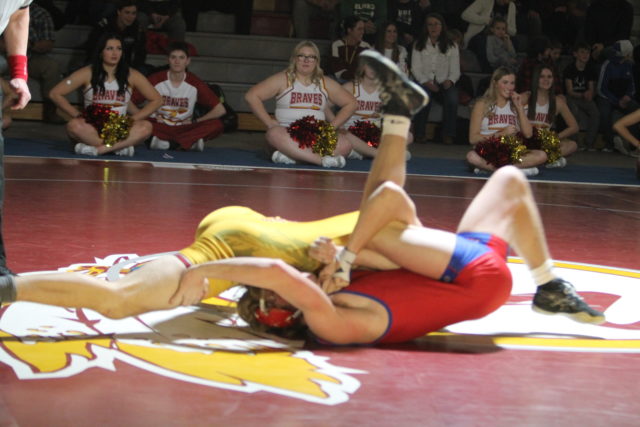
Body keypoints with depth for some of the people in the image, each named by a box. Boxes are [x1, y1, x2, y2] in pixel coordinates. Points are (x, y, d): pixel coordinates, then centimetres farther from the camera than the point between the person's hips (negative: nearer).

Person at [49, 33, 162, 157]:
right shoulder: (87, 73, 0)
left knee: (146, 127, -28)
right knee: (74, 125, -35)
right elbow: (55, 94, 0)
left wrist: (133, 119, -5)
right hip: (92, 130, -1)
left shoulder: (131, 75, 4)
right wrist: (78, 115, -10)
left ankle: (97, 149, -33)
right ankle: (122, 146, -30)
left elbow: (156, 100, 7)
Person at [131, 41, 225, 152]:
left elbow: (220, 110, 0)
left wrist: (195, 121, -5)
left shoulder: (195, 84, -1)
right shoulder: (156, 80, -4)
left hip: (184, 129, 1)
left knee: (217, 125, -24)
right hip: (159, 127, -1)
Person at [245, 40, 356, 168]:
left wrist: (332, 126, 8)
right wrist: (269, 122, -7)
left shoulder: (326, 84, 17)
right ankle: (322, 159, -43)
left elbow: (351, 103, 21)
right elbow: (251, 96, 0)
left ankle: (290, 156, -36)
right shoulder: (283, 80, 7)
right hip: (287, 135, -3)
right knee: (275, 133, -39)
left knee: (345, 144, -27)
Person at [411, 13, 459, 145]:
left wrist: (450, 81, -15)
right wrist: (426, 82, -15)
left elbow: (455, 70, 7)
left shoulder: (451, 46, 12)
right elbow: (415, 69, 3)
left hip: (444, 83, 1)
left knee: (452, 99, -33)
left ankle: (448, 135, -21)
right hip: (424, 82, -1)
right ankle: (419, 134, -26)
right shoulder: (419, 46, 11)